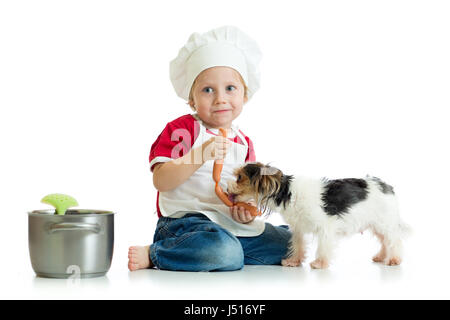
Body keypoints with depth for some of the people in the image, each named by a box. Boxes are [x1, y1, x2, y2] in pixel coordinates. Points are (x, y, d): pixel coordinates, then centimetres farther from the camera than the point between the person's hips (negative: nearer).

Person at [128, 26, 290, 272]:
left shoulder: (244, 143, 15)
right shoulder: (182, 128, -3)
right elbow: (161, 181, -15)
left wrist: (247, 208, -6)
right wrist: (201, 154, -26)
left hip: (231, 224, 7)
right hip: (185, 221, -7)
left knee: (289, 243, 2)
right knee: (224, 251, -36)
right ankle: (154, 254, -13)